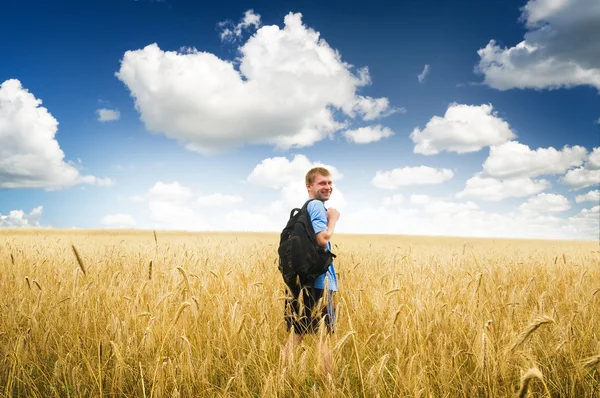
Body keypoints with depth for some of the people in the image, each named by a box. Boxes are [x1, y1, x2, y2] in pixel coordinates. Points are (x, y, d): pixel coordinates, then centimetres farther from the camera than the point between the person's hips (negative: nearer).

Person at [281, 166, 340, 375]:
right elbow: (323, 239, -22)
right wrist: (333, 219, -7)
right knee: (323, 336, -1)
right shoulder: (317, 206, -10)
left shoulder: (303, 209, 19)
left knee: (296, 335, 12)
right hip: (318, 280, -9)